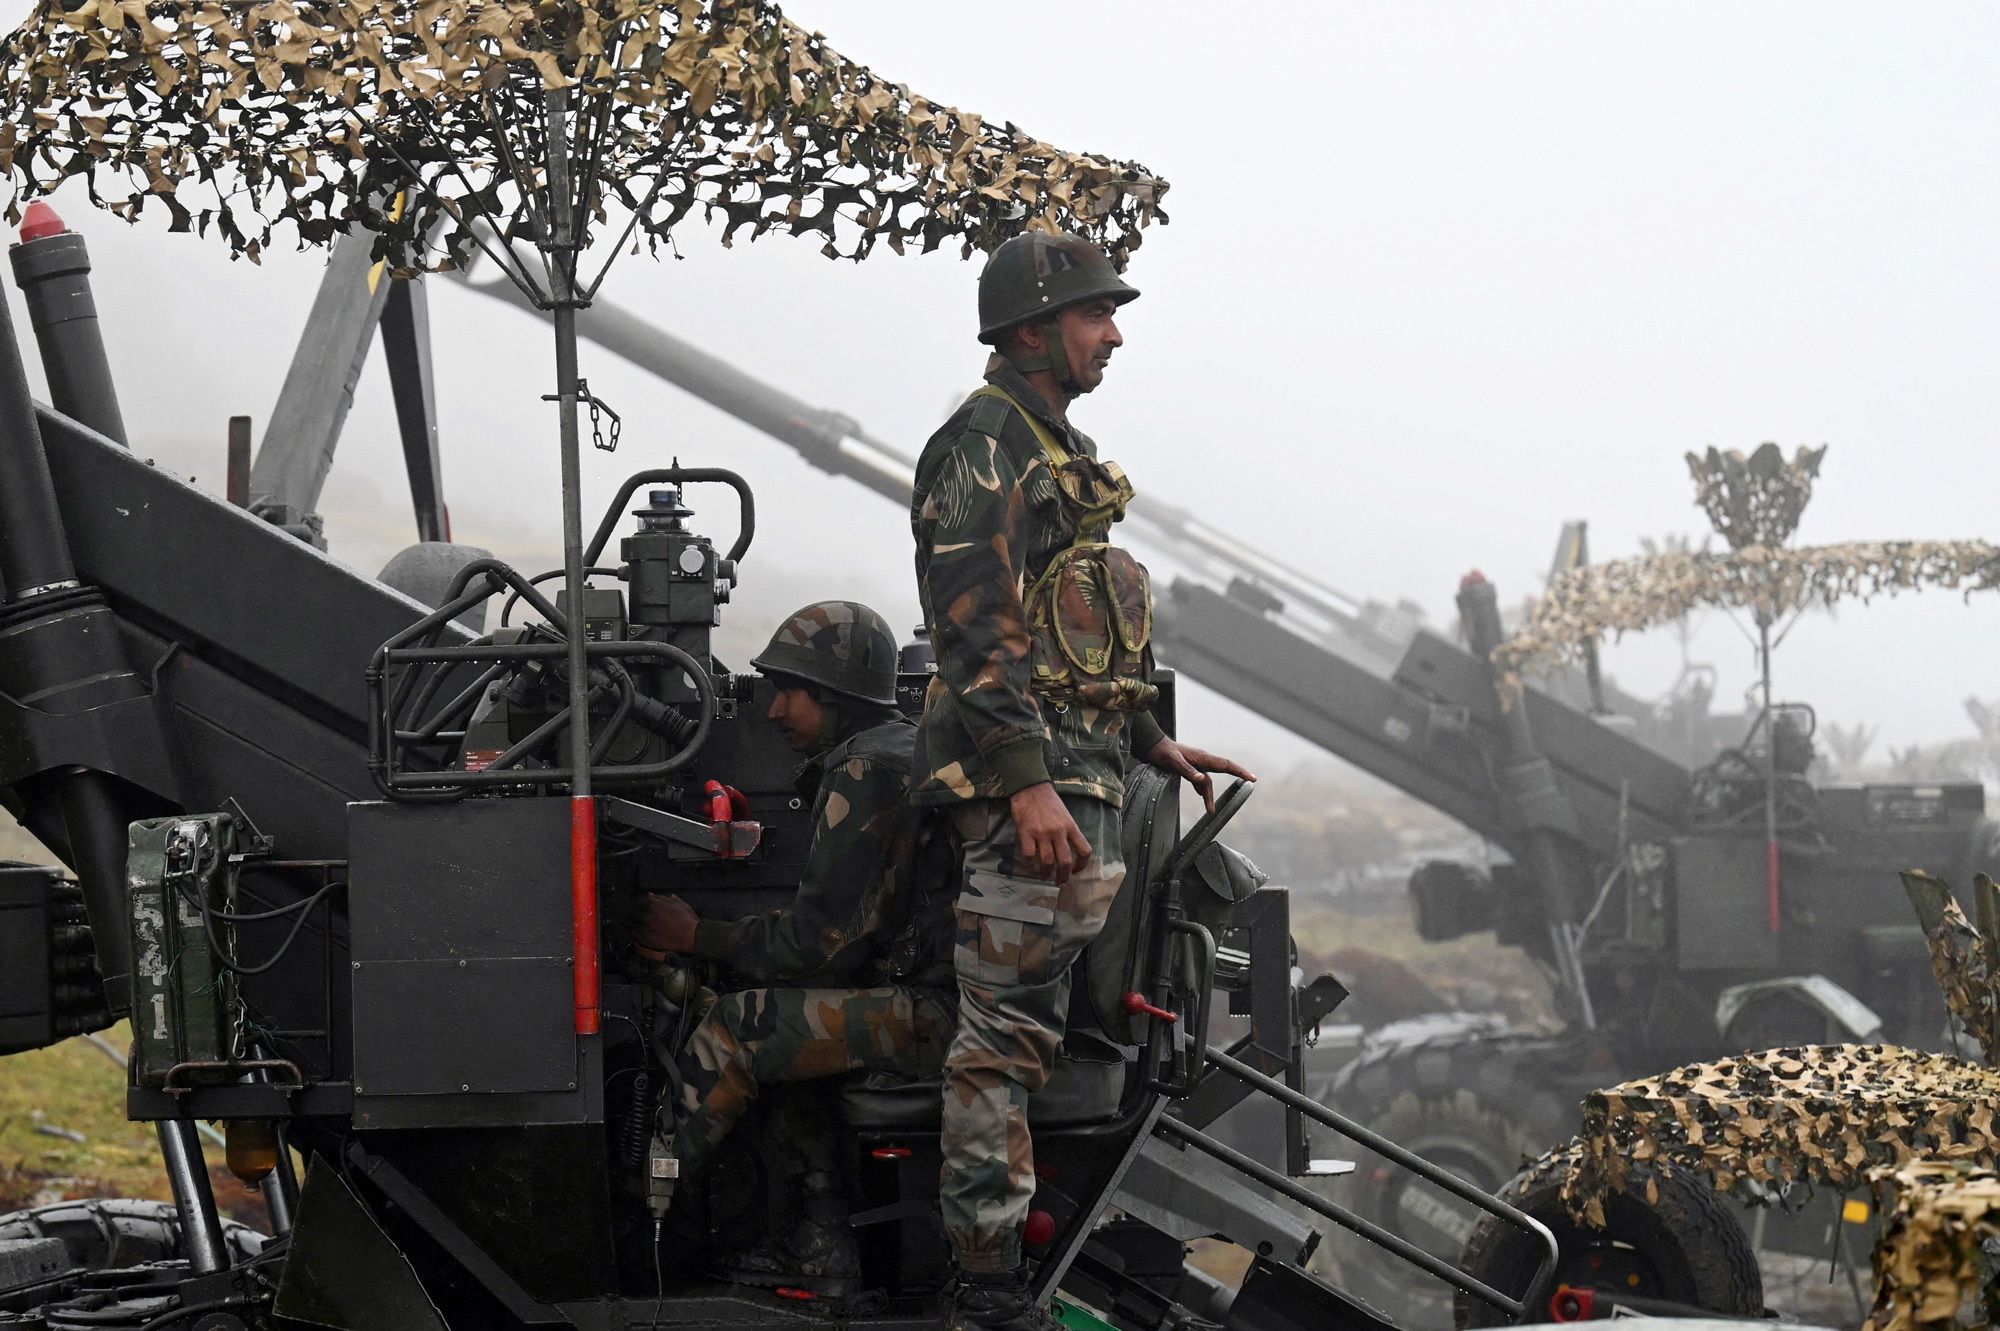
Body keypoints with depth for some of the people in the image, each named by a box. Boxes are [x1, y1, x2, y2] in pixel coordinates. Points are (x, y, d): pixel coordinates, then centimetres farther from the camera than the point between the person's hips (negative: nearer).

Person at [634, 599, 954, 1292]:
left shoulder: (868, 771, -12)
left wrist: (699, 937, -2)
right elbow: (835, 925, 20)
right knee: (790, 1027, 19)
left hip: (939, 1012, -11)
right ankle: (821, 1245, 13)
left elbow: (824, 940, -15)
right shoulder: (905, 749, 21)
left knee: (739, 1027, -12)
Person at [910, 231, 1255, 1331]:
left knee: (1031, 1029, 12)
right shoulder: (986, 445, -10)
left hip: (1078, 776, 10)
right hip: (1026, 783, -10)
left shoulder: (1058, 448, 22)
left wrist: (1152, 741, 27)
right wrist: (1027, 784, -26)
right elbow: (977, 629, -19)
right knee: (1006, 1037, -9)